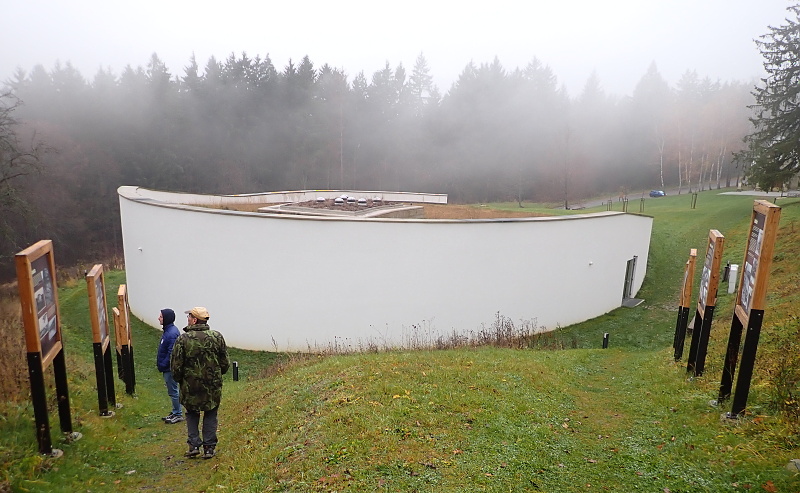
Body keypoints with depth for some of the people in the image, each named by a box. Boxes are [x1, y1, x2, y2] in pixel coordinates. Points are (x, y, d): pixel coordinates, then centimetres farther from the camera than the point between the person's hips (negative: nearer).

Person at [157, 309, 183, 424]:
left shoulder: (172, 333, -24)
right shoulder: (168, 330, 8)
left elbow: (171, 353, -25)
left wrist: (163, 365, -18)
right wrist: (159, 362, 16)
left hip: (170, 368, -10)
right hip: (167, 368, 10)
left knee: (173, 391, 1)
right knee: (172, 391, 18)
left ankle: (178, 414, 13)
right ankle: (175, 412, 30)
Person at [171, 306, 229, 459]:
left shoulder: (183, 339, -12)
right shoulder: (217, 337, -5)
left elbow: (176, 366, -7)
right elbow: (225, 363, 2)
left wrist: (179, 379, 12)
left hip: (190, 386, -1)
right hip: (213, 386, 1)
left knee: (192, 414, 18)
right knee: (210, 415, 13)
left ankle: (194, 445, 15)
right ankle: (209, 447, 13)